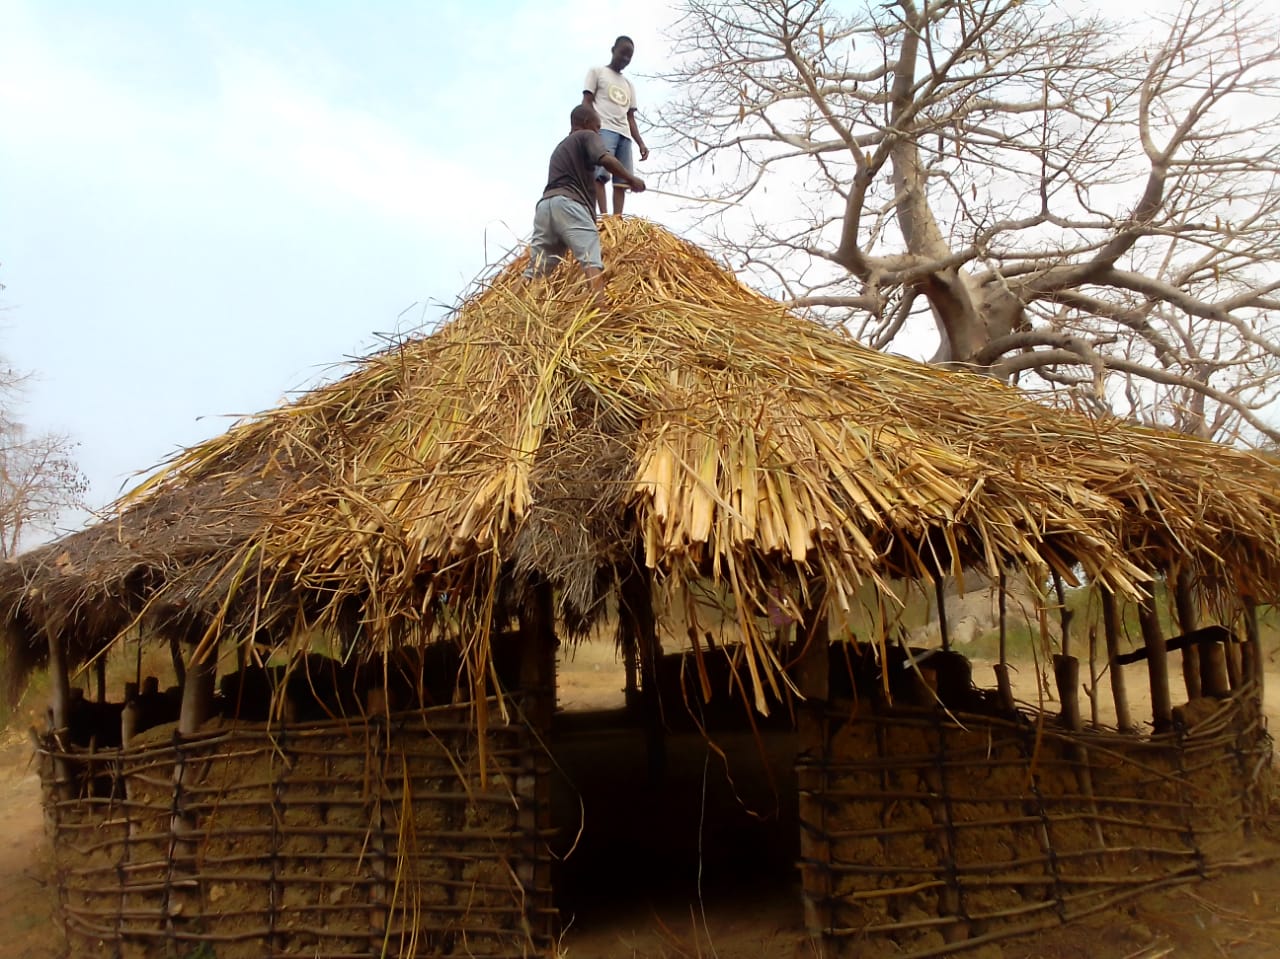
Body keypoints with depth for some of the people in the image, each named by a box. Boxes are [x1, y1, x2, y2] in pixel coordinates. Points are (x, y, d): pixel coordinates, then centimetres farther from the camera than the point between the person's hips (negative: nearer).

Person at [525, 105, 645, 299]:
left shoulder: (560, 147, 37)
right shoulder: (587, 136, 12)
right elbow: (606, 159, -6)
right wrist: (631, 179, 4)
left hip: (545, 204, 8)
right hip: (567, 203, -8)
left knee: (535, 270, 4)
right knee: (591, 259, -20)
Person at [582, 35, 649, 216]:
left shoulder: (629, 84, 31)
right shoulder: (597, 72, 15)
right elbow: (586, 103, 4)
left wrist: (641, 143, 12)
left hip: (624, 135, 6)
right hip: (603, 129, -6)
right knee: (600, 173, -22)